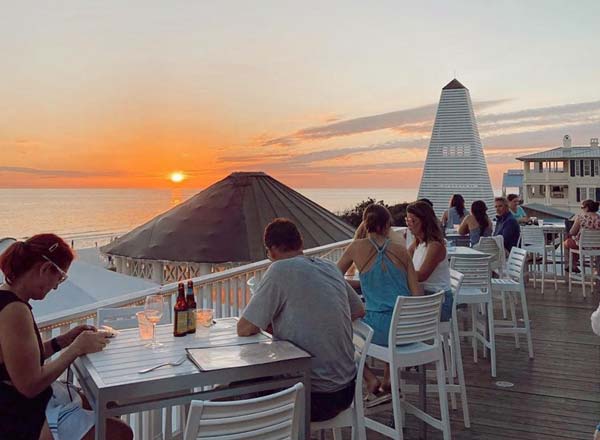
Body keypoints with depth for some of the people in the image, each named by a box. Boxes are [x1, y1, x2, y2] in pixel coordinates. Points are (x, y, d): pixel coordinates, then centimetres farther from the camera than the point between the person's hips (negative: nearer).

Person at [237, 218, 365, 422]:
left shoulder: (281, 270, -16)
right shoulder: (331, 267, 4)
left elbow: (244, 329, -14)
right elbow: (359, 311, 18)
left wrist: (264, 323, 9)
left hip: (317, 397, -7)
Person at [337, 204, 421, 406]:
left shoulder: (357, 247, -2)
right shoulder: (401, 250, 4)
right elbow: (416, 293, 3)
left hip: (380, 329, -4)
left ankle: (371, 380, 12)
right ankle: (388, 381, 37)